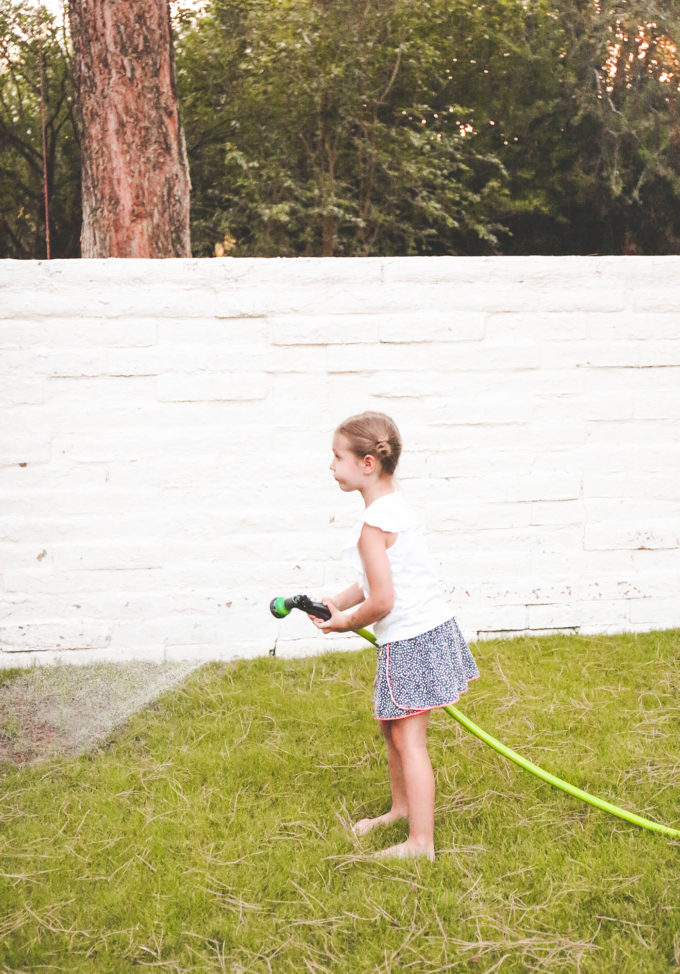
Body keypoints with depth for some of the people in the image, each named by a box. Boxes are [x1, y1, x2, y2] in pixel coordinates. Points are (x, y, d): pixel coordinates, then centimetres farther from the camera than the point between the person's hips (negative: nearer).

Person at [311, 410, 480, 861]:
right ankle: (403, 806, 40)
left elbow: (382, 601, -23)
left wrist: (346, 622, -6)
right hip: (435, 626, 10)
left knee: (409, 739, -2)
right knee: (391, 723, 23)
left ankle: (421, 843, 4)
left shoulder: (373, 524, -21)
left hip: (409, 641, -10)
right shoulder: (397, 505, 9)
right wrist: (337, 602, 8)